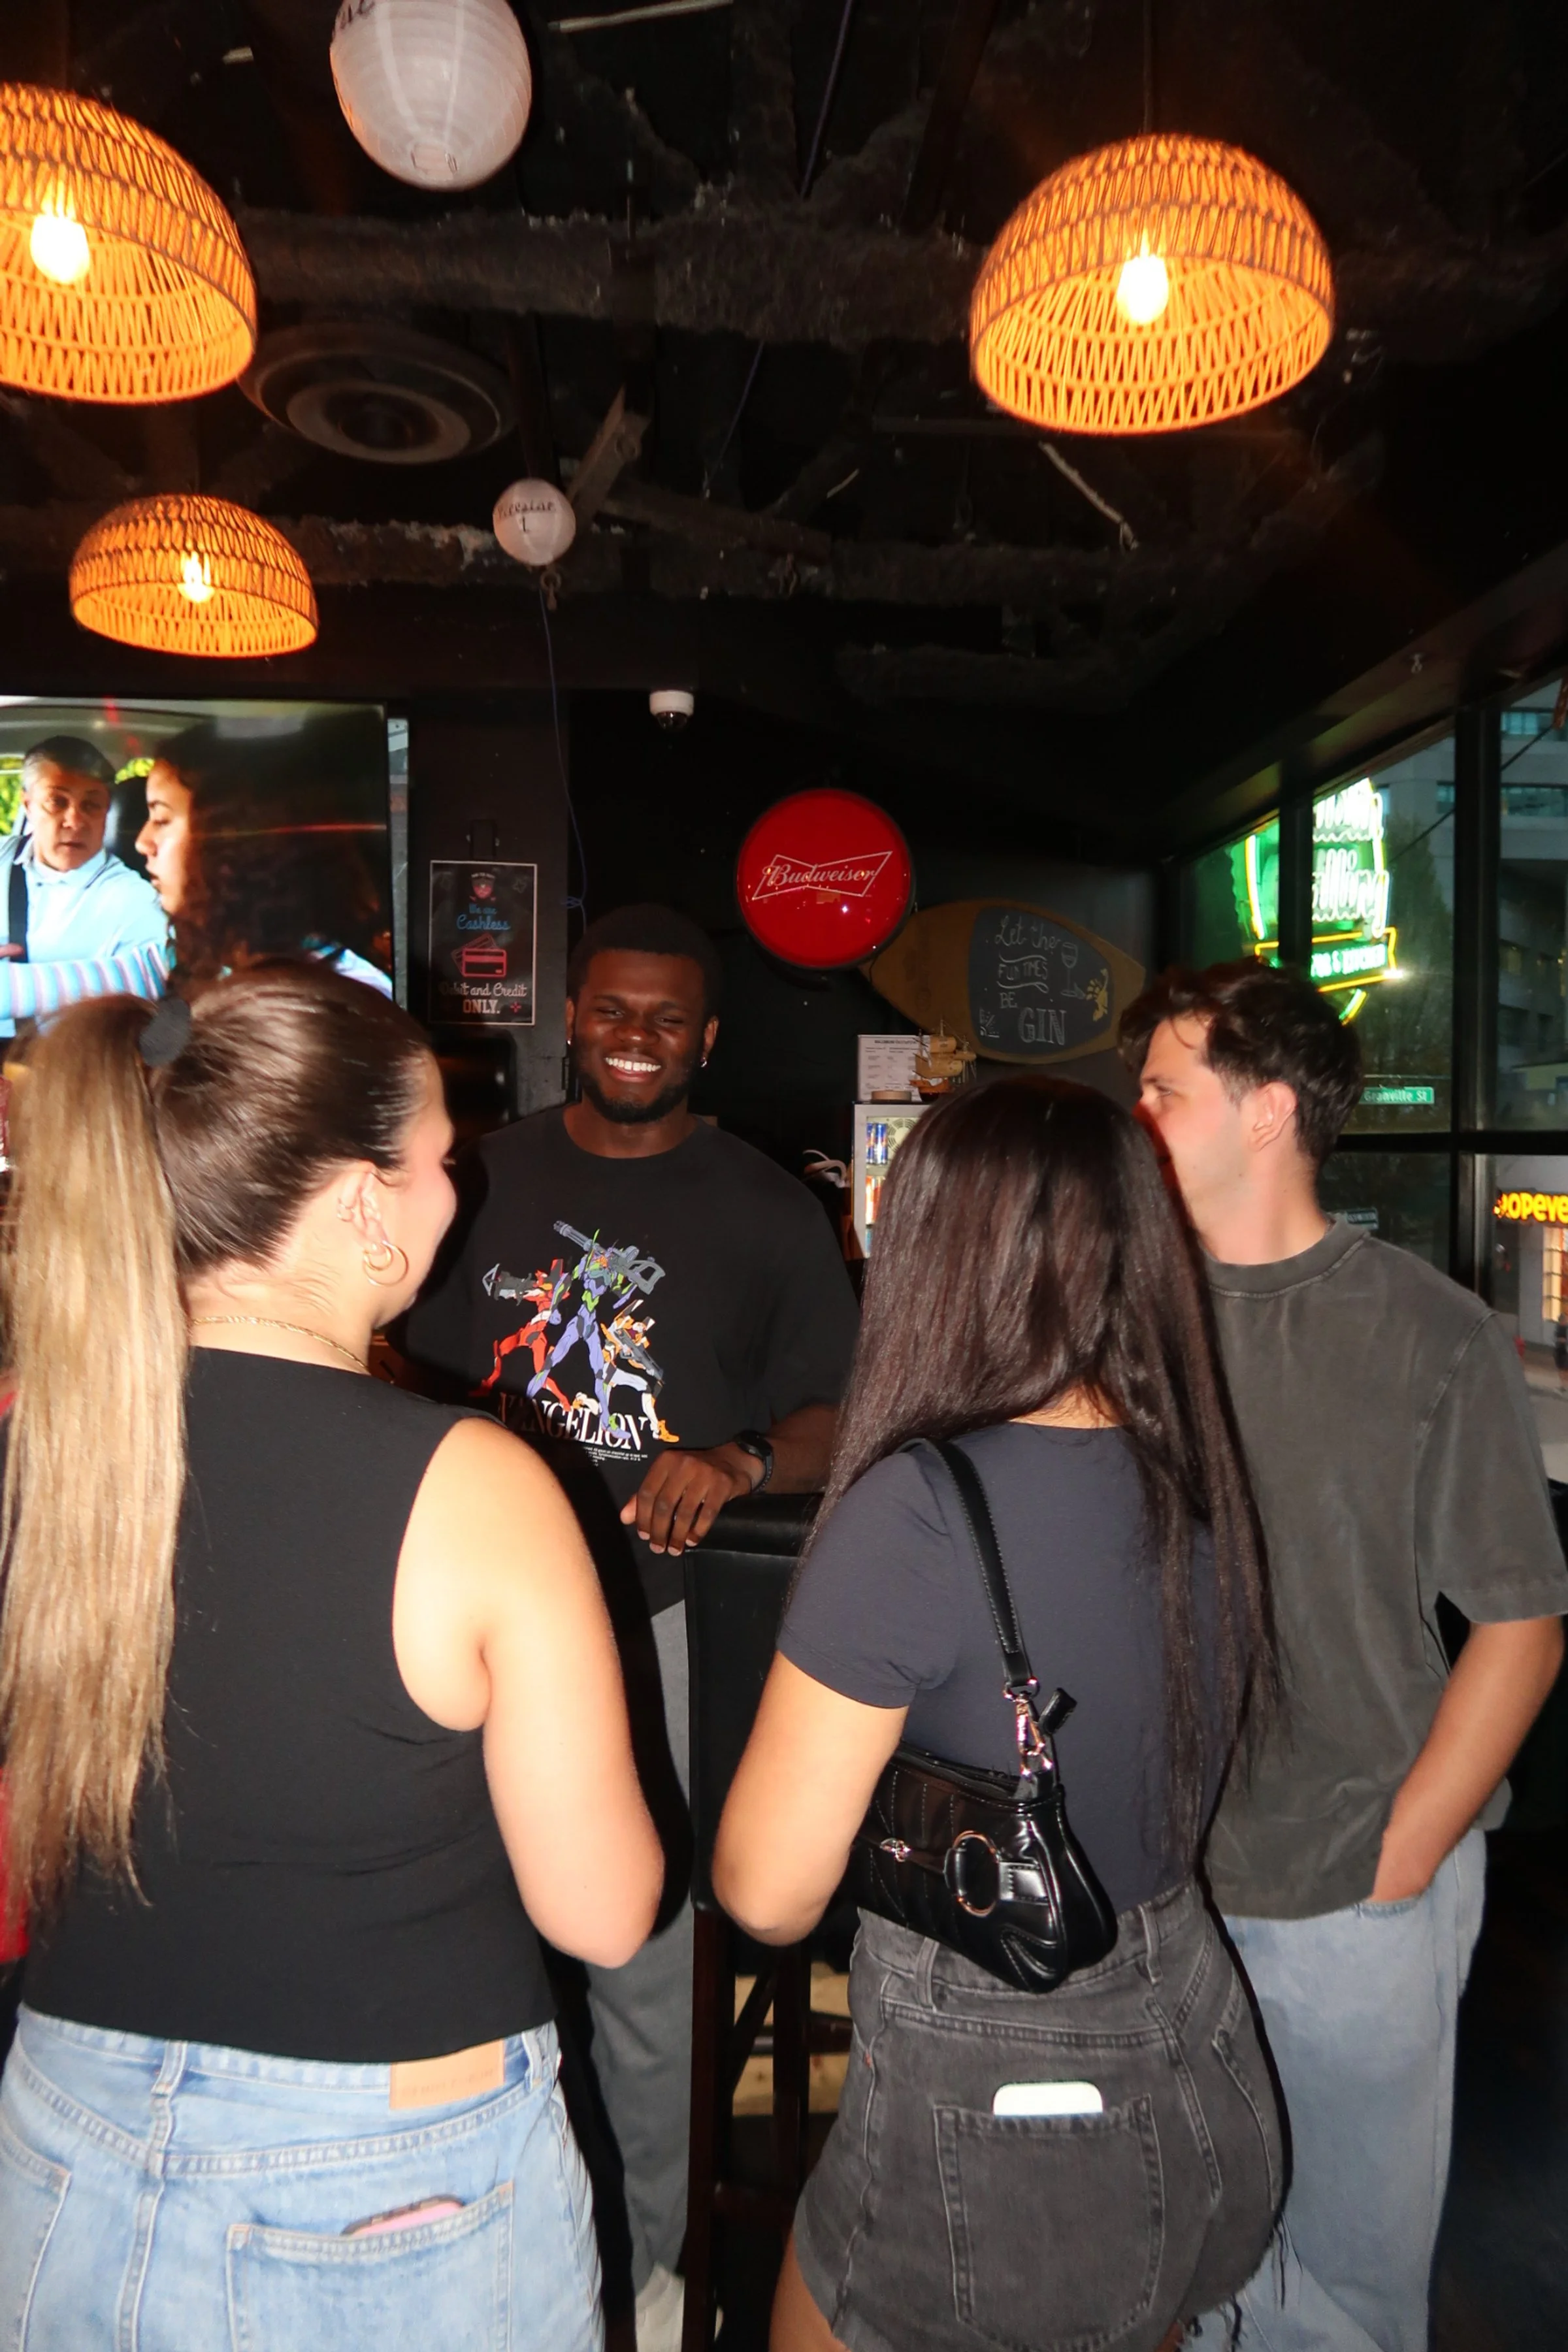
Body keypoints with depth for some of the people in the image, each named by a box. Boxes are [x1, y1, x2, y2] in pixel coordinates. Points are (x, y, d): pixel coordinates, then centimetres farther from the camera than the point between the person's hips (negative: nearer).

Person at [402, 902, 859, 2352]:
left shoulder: (766, 1210, -1)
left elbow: (843, 1417, -1)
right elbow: (418, 1380, 13)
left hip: (664, 1624, -2)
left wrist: (739, 1461, -20)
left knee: (646, 1967, 10)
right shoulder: (488, 1178, 6)